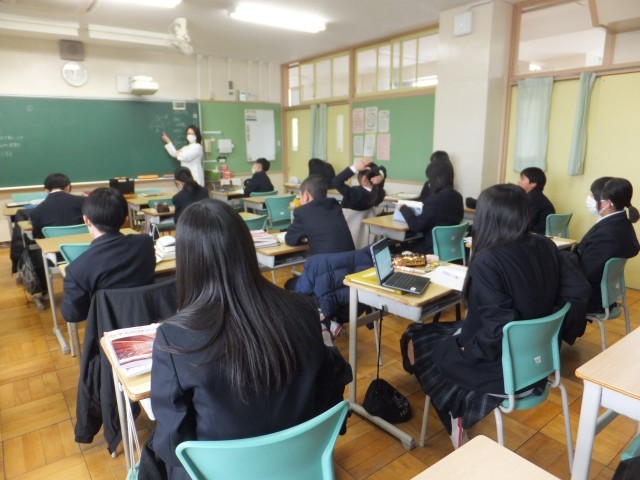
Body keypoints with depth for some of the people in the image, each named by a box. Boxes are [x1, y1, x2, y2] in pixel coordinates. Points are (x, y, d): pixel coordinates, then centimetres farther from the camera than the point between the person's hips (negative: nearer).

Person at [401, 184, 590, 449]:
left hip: (502, 367, -7)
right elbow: (579, 291, -4)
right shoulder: (545, 246, -7)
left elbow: (498, 329, -30)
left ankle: (458, 413, 29)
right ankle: (463, 412, 32)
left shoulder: (487, 261, -28)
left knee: (417, 340, 15)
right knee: (454, 331, 27)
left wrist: (466, 350, -13)